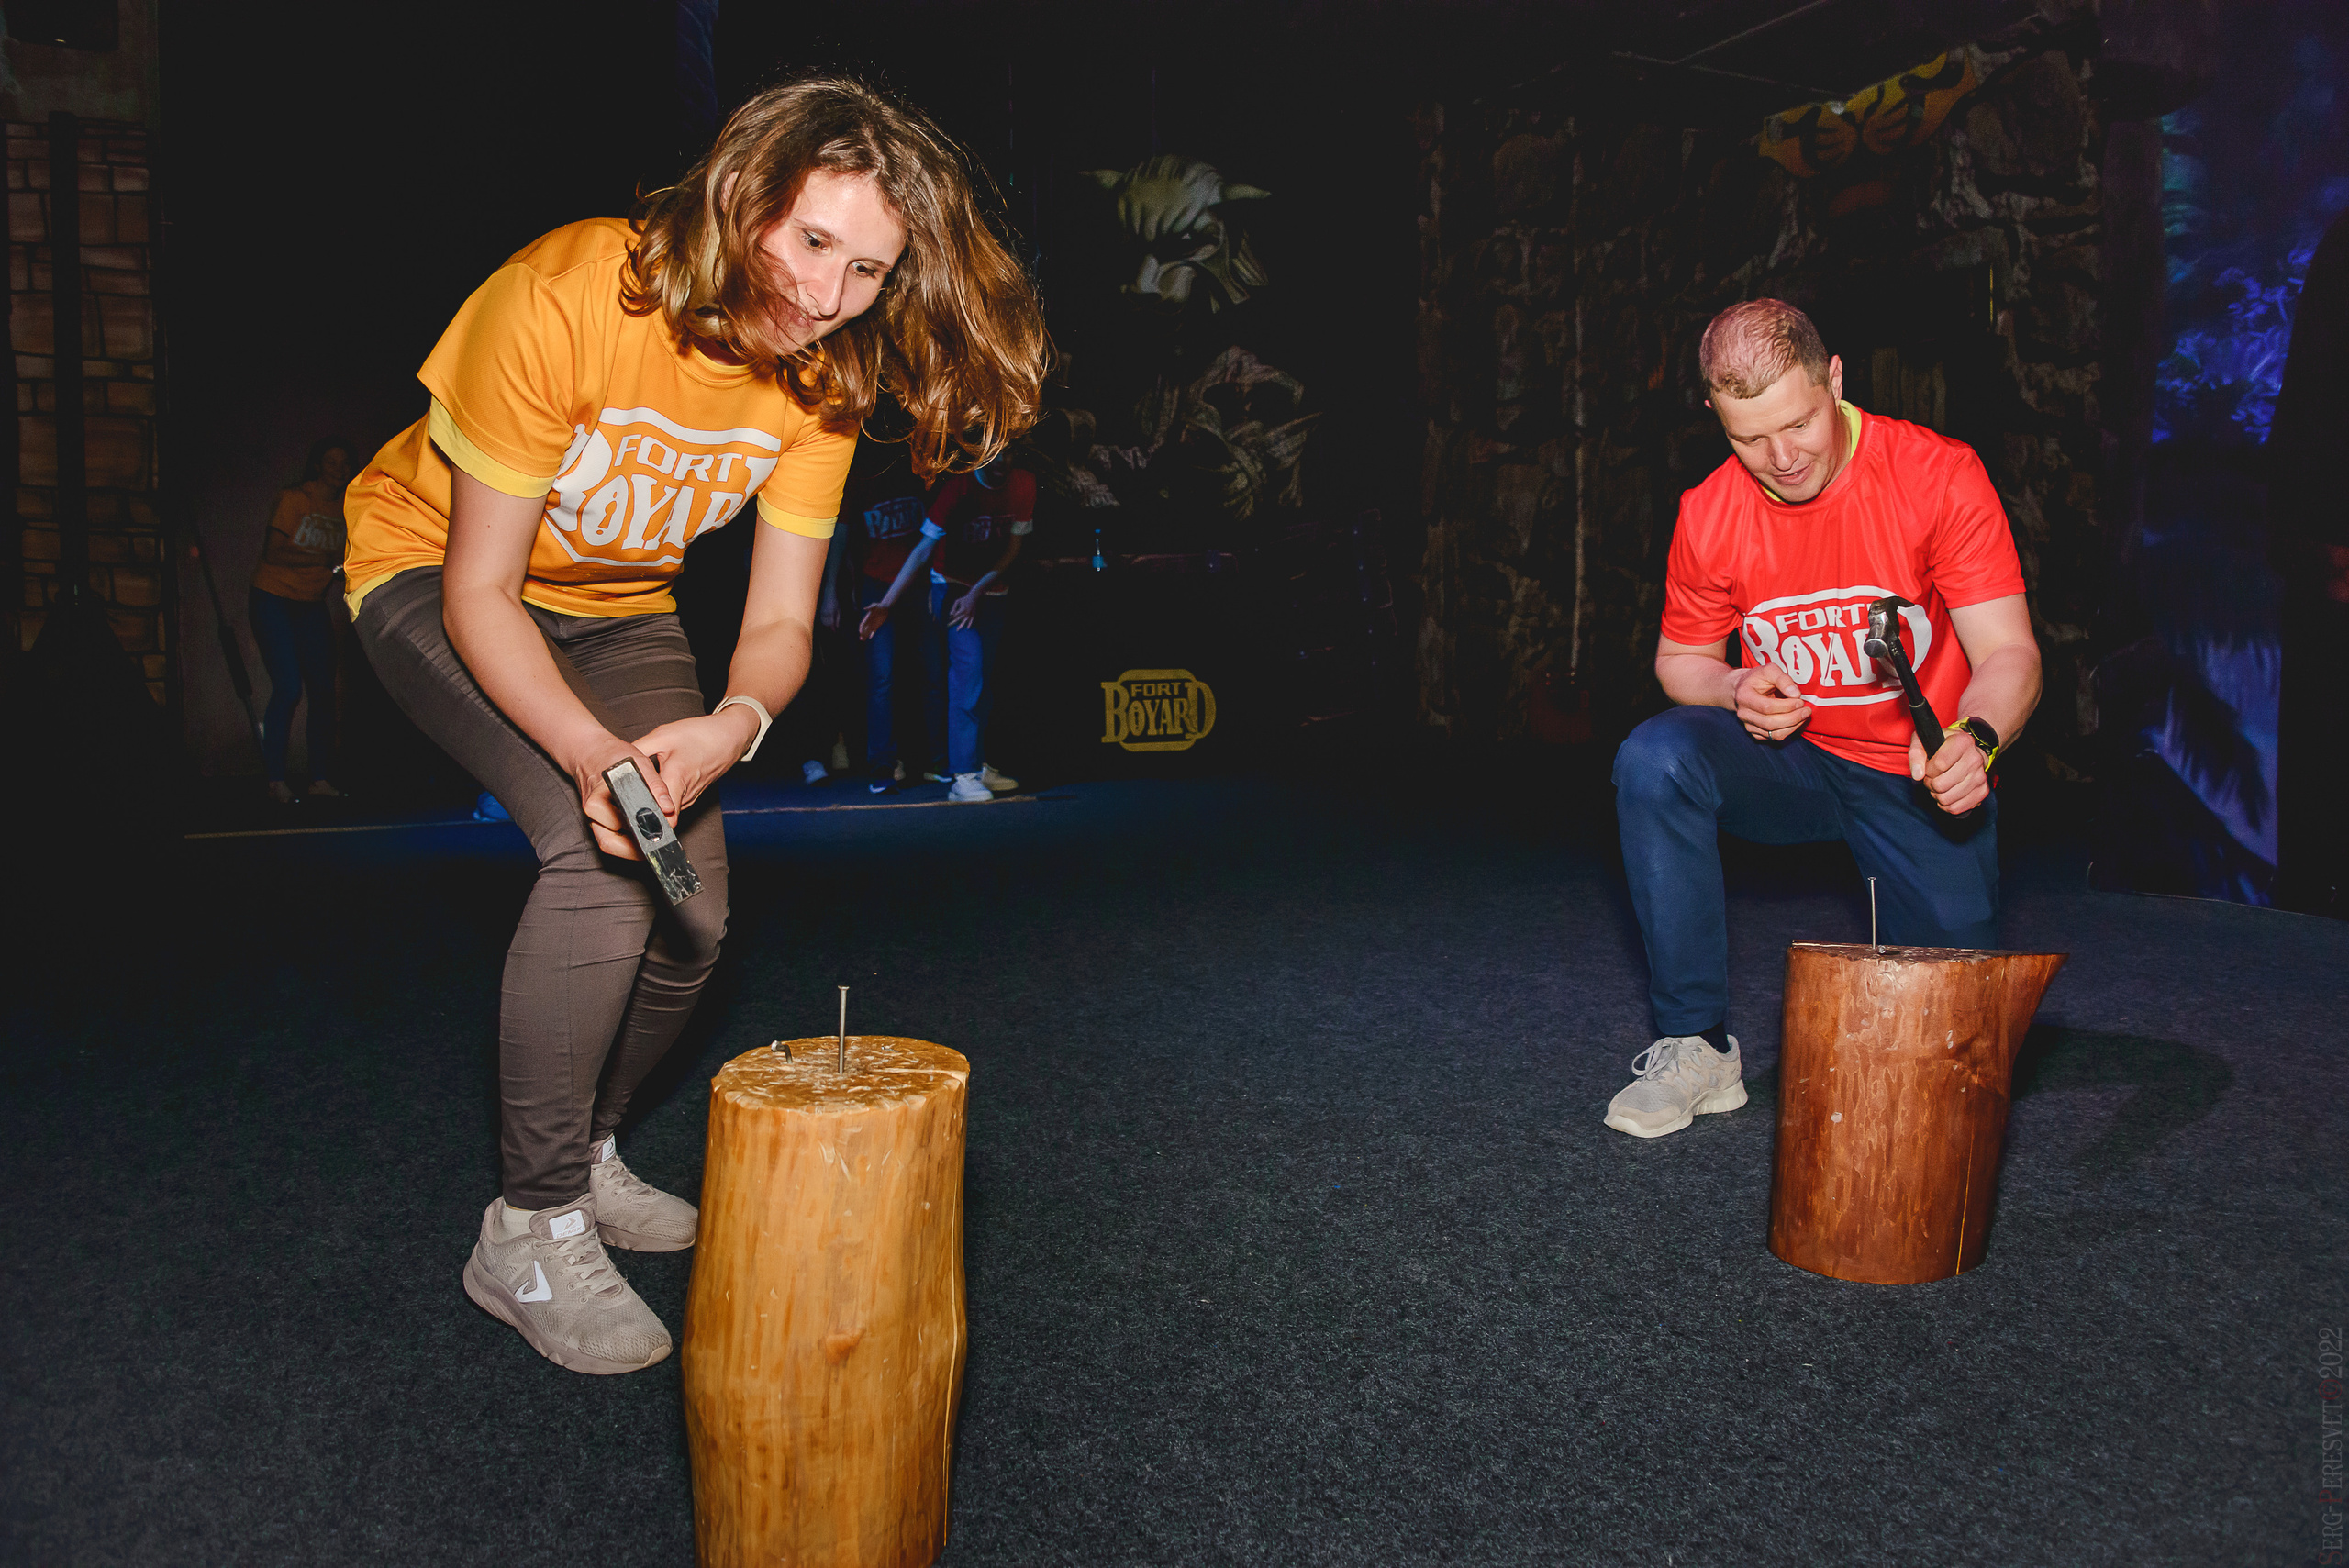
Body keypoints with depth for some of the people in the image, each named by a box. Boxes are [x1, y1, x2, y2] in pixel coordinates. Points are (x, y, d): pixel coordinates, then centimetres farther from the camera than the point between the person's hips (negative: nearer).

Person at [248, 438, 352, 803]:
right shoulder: (293, 498, -9)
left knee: (323, 690, -2)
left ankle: (320, 780, 3)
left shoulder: (343, 509, 8)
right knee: (288, 688, -15)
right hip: (274, 599, -6)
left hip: (312, 605, 6)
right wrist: (323, 560, -26)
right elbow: (273, 552, -18)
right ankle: (275, 780, -7)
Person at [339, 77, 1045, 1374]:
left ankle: (580, 1154, 25)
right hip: (434, 574, -5)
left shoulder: (823, 374, -16)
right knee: (601, 854, -27)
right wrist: (588, 751, -44)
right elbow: (479, 589, -27)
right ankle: (529, 1232, -11)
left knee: (691, 910, -4)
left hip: (614, 605, 5)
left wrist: (730, 727, -38)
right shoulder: (565, 298, -31)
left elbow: (780, 623, -15)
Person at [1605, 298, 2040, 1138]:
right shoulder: (1709, 515, -9)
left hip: (1920, 778, -1)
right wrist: (1737, 690, -19)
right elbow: (1680, 659, 5)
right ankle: (1696, 1045, -19)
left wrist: (1976, 738, -42)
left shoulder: (1937, 476, -16)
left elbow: (2008, 650, -19)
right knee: (1653, 760, -30)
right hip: (1791, 760, 1)